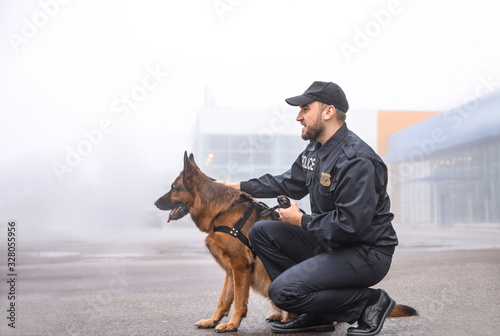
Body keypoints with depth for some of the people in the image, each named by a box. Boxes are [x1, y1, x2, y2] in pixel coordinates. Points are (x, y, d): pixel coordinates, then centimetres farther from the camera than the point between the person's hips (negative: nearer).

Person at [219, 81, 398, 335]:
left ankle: (370, 302, -2)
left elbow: (350, 224, -29)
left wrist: (301, 220, -15)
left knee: (282, 291, -20)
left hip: (366, 254, -10)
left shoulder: (356, 160, -24)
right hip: (329, 243, 10)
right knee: (261, 231, 6)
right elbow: (289, 182, 21)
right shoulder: (316, 148, 7)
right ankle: (316, 315, 9)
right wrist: (238, 187, 18)